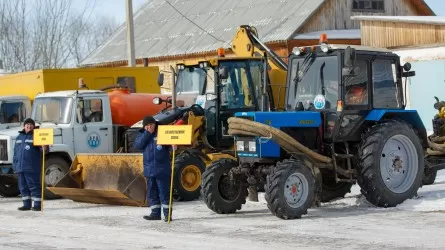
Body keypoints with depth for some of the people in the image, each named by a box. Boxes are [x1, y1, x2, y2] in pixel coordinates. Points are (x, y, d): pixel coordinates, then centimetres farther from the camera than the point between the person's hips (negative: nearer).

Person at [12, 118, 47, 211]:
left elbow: (42, 147, -10)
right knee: (23, 187, 10)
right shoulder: (19, 137, 17)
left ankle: (37, 204, -1)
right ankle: (26, 204, 19)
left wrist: (43, 148, -34)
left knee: (34, 186, -5)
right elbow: (16, 152, 20)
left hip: (32, 168, -6)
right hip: (20, 167, 6)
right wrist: (14, 164, 16)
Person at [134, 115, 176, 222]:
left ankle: (167, 213, 1)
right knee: (152, 193, 10)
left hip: (162, 169, -5)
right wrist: (147, 133, -11)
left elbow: (169, 145, -6)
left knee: (164, 192, -3)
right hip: (149, 168, 5)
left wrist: (173, 146, -30)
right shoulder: (143, 135, 10)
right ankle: (155, 213, 17)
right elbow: (137, 145, -6)